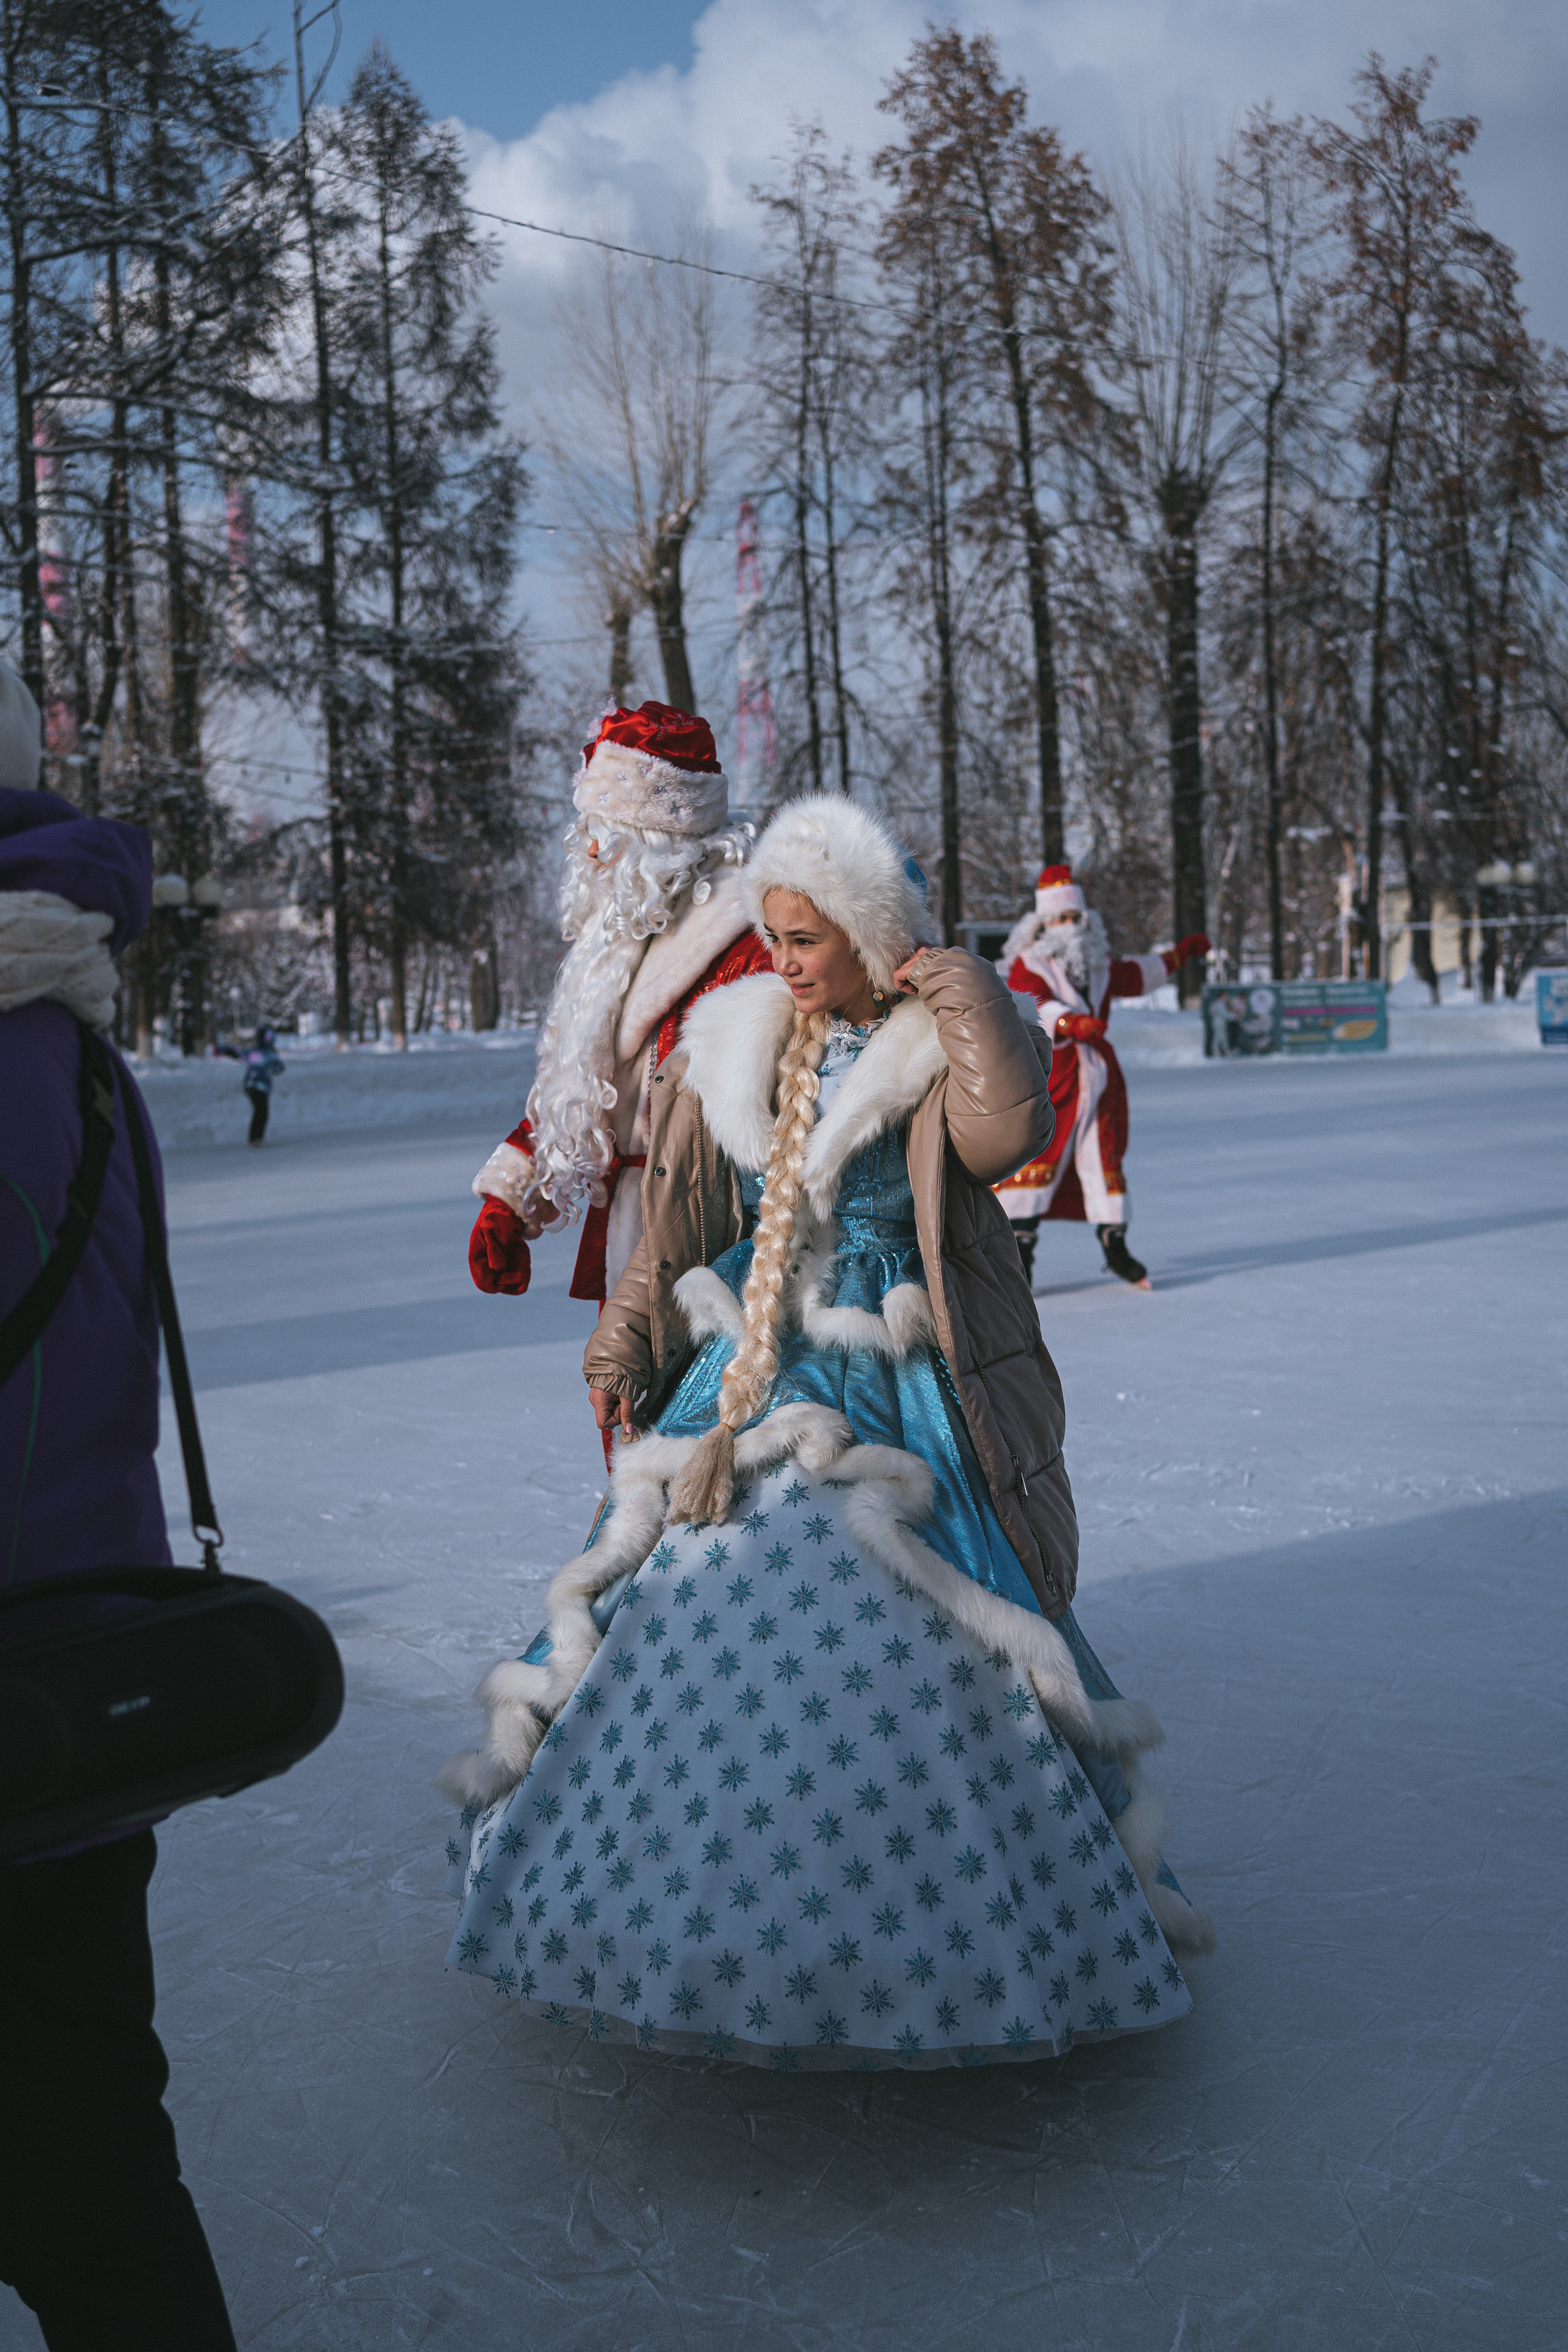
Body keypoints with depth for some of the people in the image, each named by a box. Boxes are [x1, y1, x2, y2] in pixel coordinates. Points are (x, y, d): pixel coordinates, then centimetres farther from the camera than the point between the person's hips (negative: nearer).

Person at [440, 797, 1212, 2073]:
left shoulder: (941, 1049, -6)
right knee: (684, 1625, 8)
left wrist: (958, 986, -19)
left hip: (888, 1402, -4)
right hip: (739, 1383, 5)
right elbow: (679, 1214, 14)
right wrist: (629, 1339, 9)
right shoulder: (731, 1037, 6)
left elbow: (1006, 1133, -29)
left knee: (914, 1644, -3)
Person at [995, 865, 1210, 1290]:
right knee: (1033, 1160, -11)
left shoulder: (1097, 964, 16)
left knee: (1104, 1159, 9)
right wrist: (1072, 1023, -42)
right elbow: (1033, 1008, -24)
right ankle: (1019, 1249, -5)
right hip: (1047, 1078, -6)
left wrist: (1178, 955, 43)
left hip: (1098, 1076, 6)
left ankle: (1115, 1247, 20)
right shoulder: (1027, 966, -6)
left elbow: (1134, 975, 36)